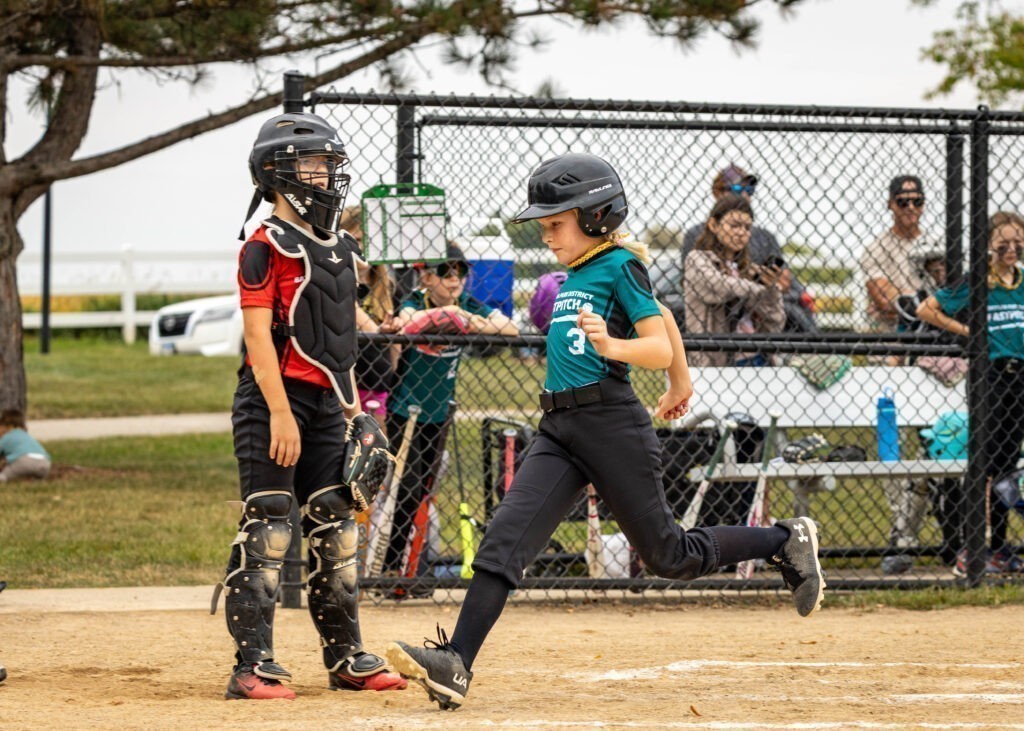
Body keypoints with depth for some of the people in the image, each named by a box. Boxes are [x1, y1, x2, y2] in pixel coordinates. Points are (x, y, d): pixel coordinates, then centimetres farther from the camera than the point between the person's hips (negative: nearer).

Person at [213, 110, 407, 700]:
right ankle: (253, 667, -9)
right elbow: (258, 333, -15)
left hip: (325, 407, 8)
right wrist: (280, 413, -21)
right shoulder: (268, 247, -10)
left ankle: (347, 658, 18)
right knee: (268, 530, -9)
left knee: (336, 529, 11)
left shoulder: (339, 248, 15)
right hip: (274, 404, -8)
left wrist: (354, 410, 16)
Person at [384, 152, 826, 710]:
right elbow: (664, 316, 31)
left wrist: (612, 345, -33)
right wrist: (680, 385, 43)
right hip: (560, 428, 7)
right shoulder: (574, 273, 17)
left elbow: (661, 347, -13)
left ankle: (786, 542, 24)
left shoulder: (619, 264, -6)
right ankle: (455, 666, -21)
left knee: (670, 555, 3)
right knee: (504, 539, -11)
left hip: (611, 421, -7)